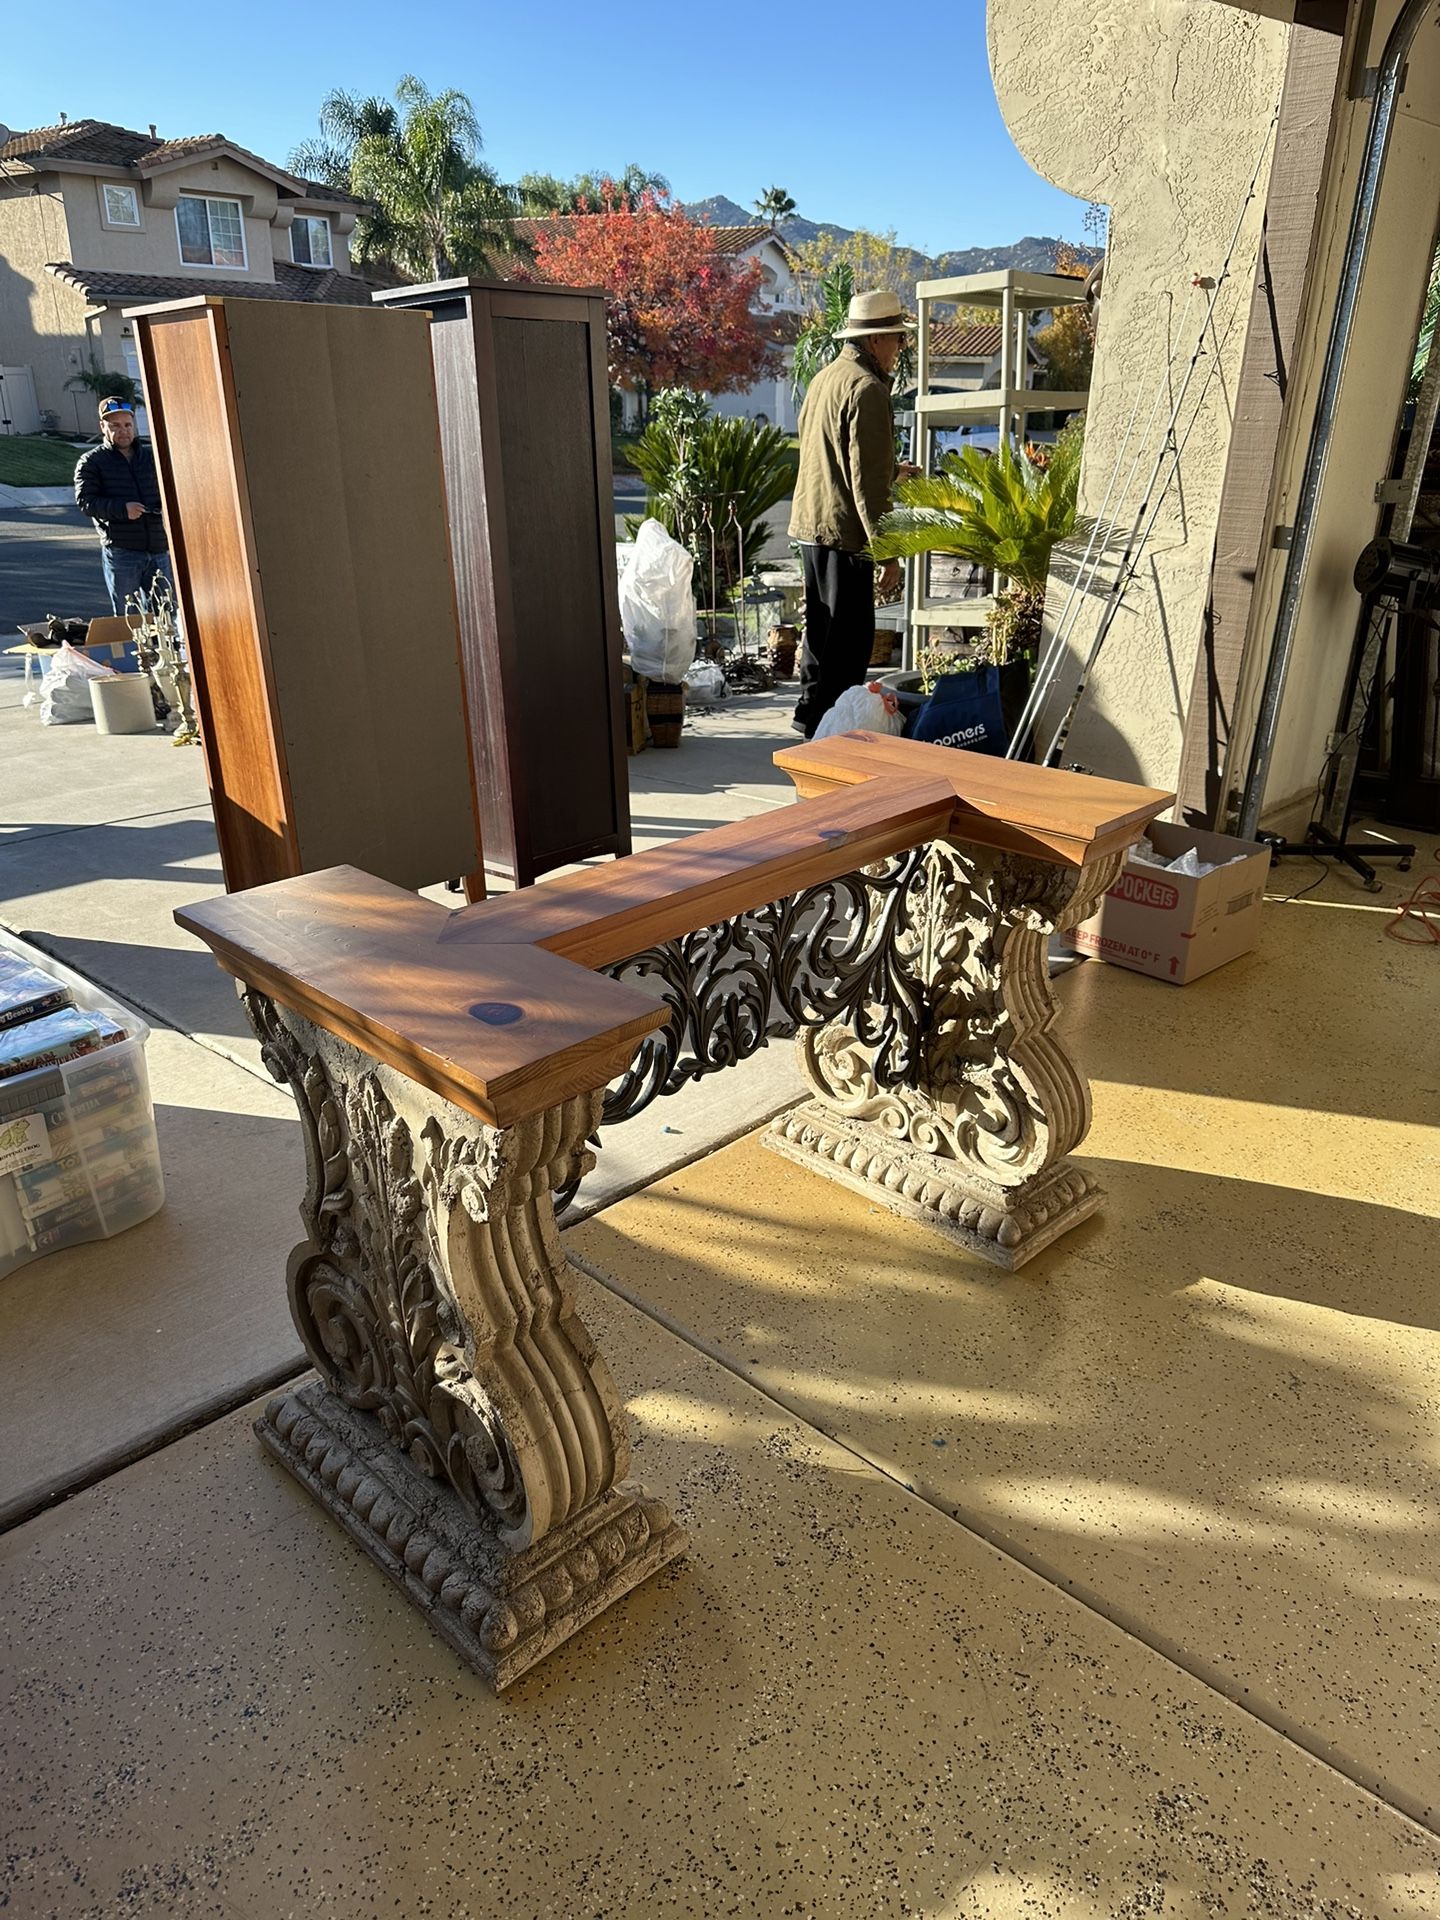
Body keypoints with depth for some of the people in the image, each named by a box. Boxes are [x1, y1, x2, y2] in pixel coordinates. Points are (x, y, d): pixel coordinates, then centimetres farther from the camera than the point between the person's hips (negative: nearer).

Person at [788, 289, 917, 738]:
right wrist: (887, 553, -19)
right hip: (843, 531, -10)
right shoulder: (867, 388, -15)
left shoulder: (825, 377, 15)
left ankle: (812, 714, 30)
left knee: (822, 626, 19)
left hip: (810, 524, 10)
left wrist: (891, 470, 34)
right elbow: (867, 482, -20)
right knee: (850, 639, -4)